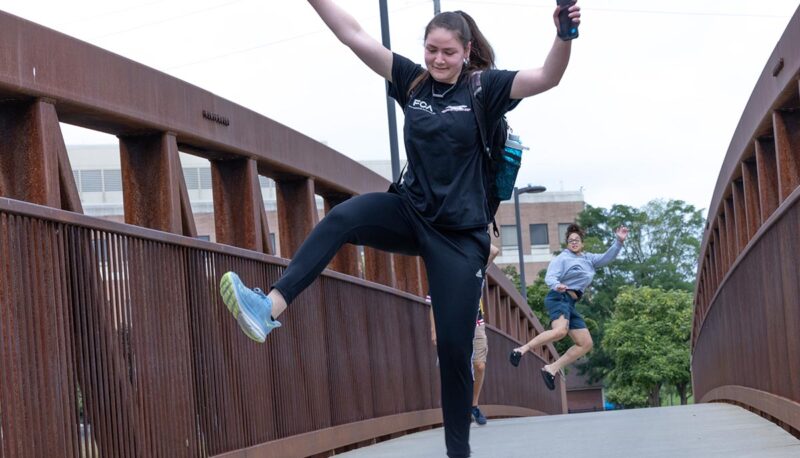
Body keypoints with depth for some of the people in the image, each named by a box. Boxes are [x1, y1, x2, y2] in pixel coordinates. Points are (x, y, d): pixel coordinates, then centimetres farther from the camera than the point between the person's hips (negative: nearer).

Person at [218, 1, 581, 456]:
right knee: (343, 217, -28)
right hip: (411, 214, 3)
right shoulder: (413, 81, 4)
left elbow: (548, 77, -19)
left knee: (454, 347, -2)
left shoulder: (483, 88, -5)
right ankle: (272, 306, -43)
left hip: (461, 235, -3)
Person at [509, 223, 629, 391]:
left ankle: (552, 369, 0)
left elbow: (607, 258, 20)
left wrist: (619, 241, 4)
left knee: (586, 344, 2)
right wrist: (557, 285, -34)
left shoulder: (589, 259, 23)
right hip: (559, 298, -8)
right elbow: (550, 277, -11)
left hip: (570, 305, 8)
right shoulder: (562, 258, 1)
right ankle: (522, 349, -31)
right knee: (560, 330, -37)